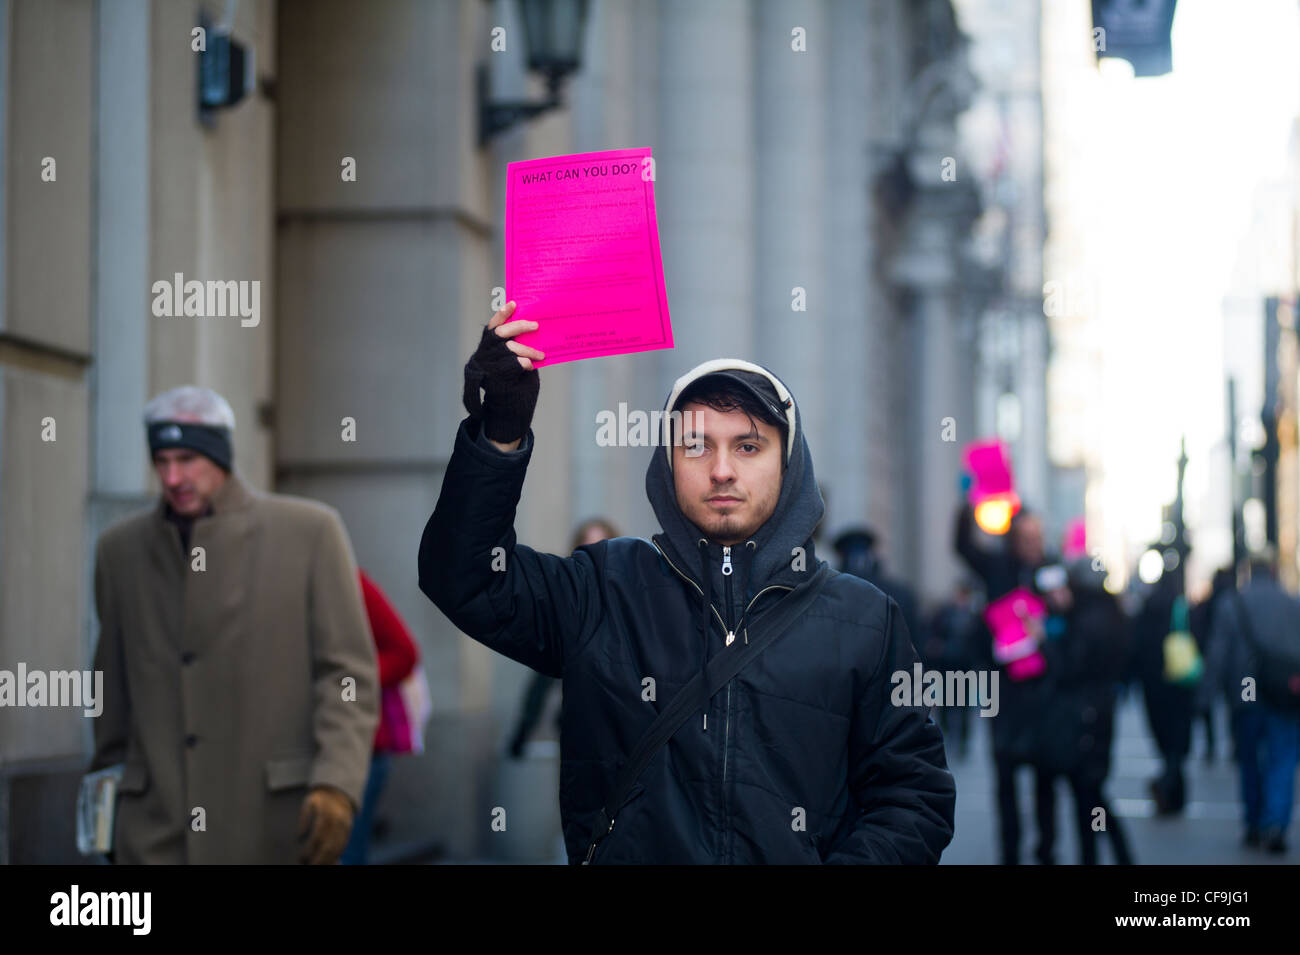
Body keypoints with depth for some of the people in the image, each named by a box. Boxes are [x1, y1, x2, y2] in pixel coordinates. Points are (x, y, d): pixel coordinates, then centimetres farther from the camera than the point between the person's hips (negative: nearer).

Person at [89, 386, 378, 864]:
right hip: (161, 835, 2)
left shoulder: (309, 531, -1)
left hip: (279, 822, -2)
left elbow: (349, 673, -4)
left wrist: (337, 785, -16)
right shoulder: (121, 549, 9)